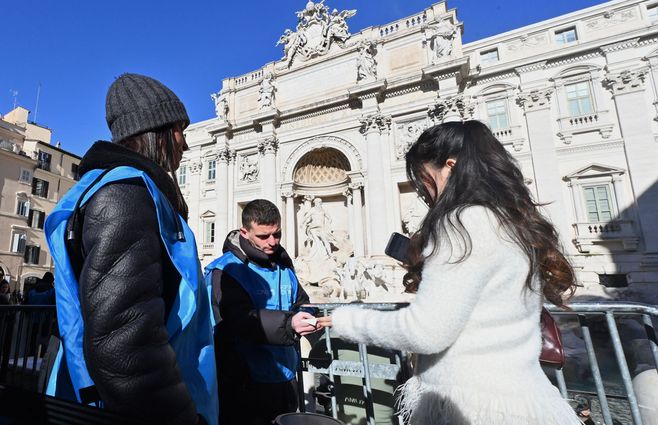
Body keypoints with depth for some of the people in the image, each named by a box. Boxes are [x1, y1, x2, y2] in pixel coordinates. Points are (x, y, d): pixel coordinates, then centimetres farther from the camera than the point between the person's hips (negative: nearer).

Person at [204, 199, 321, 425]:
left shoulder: (283, 266, 6)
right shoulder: (225, 271, -15)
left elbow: (301, 304, 14)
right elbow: (242, 321, -27)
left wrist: (314, 316, -7)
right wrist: (288, 324, -39)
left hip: (285, 380, 7)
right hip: (245, 384, -6)